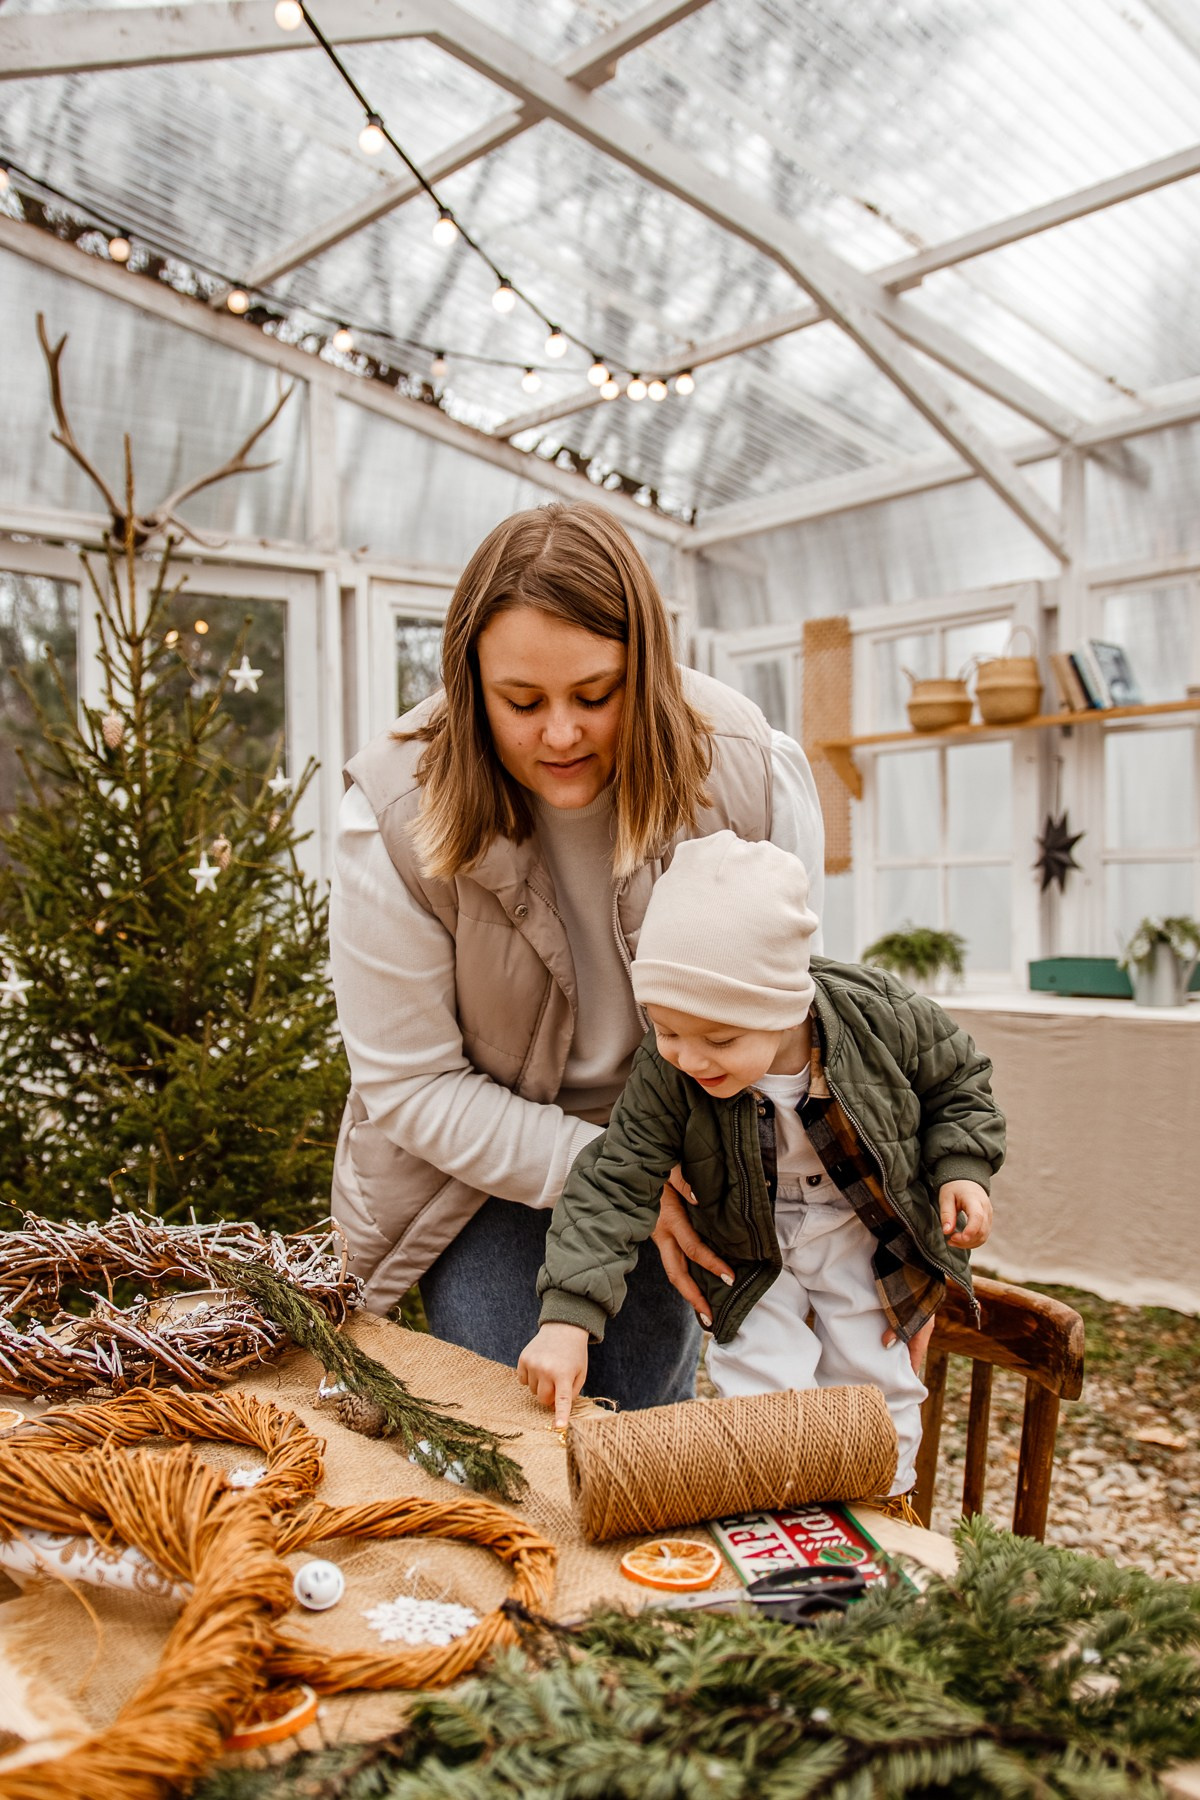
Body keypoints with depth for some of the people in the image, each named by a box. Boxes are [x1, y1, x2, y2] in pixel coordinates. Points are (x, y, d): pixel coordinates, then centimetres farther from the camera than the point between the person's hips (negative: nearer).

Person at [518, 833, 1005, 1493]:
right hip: (754, 1257, 0)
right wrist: (567, 1315, -32)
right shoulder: (666, 1074, -27)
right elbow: (613, 1186, -24)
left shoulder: (883, 1018, -27)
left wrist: (960, 1168, -18)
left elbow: (956, 1083, -5)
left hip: (871, 1242, 0)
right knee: (756, 1394, -4)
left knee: (874, 1390, 9)